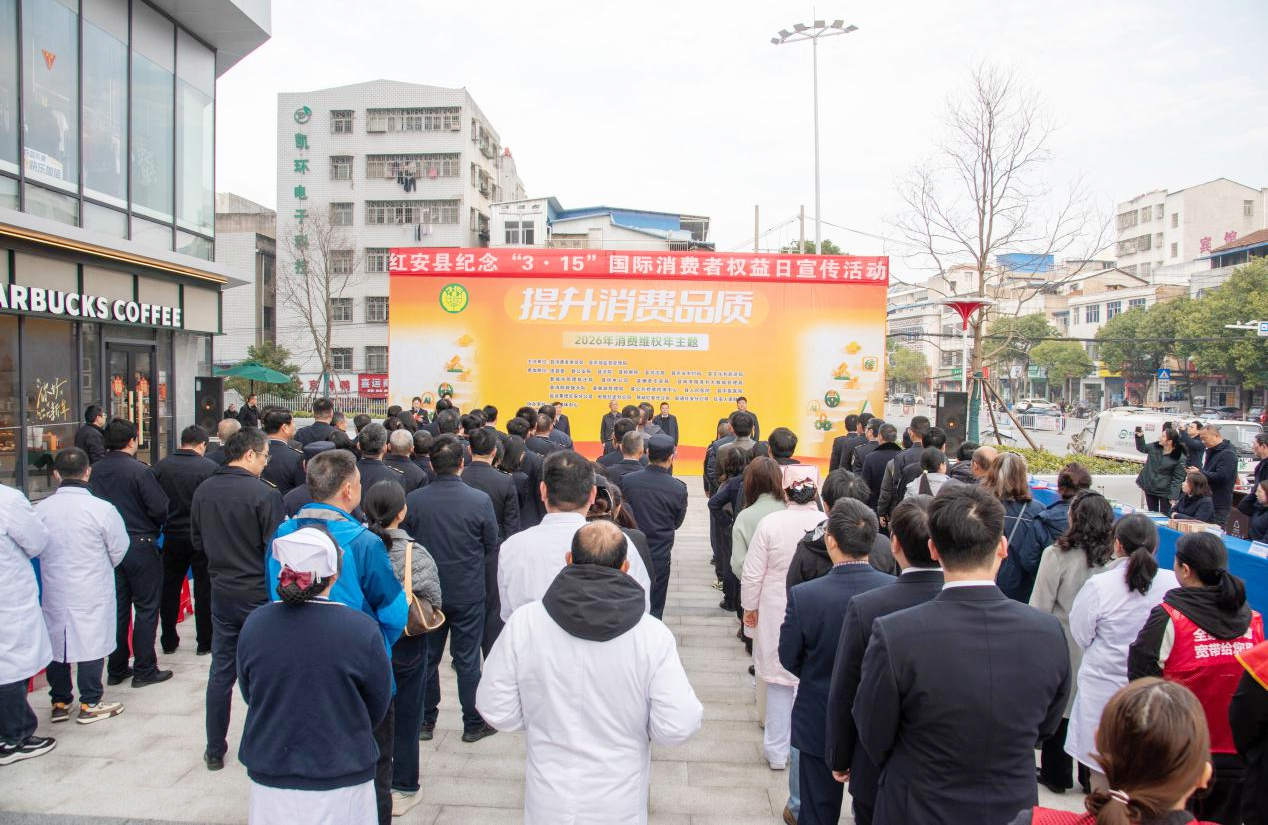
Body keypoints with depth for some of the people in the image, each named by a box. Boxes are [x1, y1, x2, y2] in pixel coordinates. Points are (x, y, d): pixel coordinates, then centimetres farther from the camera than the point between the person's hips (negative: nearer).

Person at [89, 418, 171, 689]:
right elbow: (160, 508, -17)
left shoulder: (95, 471, -1)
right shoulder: (140, 470, -16)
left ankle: (116, 669, 22)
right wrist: (154, 527, 3)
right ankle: (144, 670, 6)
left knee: (118, 607, 14)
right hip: (141, 544, -5)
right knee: (146, 608, 4)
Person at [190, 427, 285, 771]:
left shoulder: (203, 491, 0)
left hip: (222, 591, 5)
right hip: (259, 594, -5)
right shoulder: (265, 493, -18)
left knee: (221, 671, 15)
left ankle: (215, 750, 25)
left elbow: (197, 541, 11)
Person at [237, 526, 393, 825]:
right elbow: (377, 710, -6)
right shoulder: (361, 630, -19)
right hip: (341, 787, -2)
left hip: (268, 780, 3)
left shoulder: (254, 625, -11)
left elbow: (249, 695, 5)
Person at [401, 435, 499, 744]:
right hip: (469, 593, -1)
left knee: (427, 657, 16)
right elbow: (492, 548, -4)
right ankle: (473, 724, 21)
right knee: (468, 660, 10)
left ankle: (425, 721, 27)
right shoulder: (480, 500, -15)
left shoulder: (413, 500, -12)